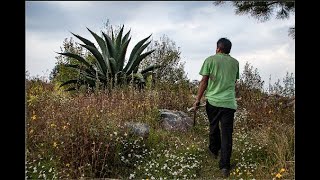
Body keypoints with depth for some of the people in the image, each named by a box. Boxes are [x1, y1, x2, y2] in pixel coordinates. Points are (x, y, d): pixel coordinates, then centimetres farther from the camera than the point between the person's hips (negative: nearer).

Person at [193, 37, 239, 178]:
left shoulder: (210, 60, 0)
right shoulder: (235, 62, 9)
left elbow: (204, 81, -3)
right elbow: (234, 82, 17)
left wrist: (197, 100, 3)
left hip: (213, 101, -1)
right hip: (229, 103, 1)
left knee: (214, 127, 21)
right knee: (227, 134, 3)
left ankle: (214, 150, 40)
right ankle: (225, 166, 2)